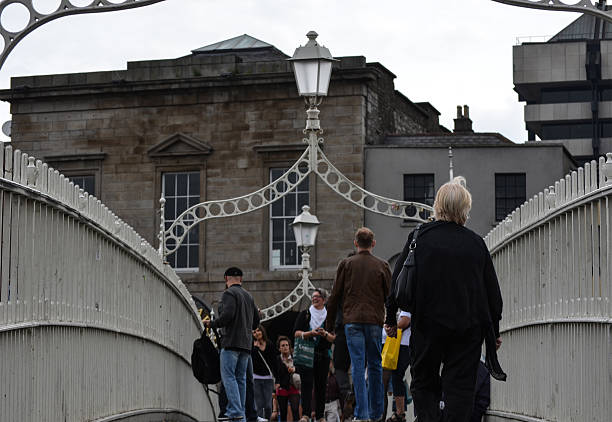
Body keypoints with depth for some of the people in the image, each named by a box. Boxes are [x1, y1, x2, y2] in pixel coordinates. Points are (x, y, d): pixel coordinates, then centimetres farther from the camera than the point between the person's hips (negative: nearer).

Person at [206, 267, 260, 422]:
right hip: (246, 343, 8)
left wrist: (212, 324, -4)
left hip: (231, 341, -8)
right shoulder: (249, 296, 18)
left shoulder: (229, 293, -6)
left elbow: (227, 315, -18)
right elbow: (256, 320, 19)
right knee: (241, 378, 9)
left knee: (228, 377, -9)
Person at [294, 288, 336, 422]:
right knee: (307, 383, -15)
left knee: (321, 385, 1)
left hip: (323, 355, 2)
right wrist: (311, 333, -16)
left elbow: (334, 338, 6)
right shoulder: (304, 314, 10)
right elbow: (296, 333, 0)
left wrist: (325, 334, -15)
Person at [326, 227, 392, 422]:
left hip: (352, 321, -1)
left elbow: (335, 296, 5)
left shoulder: (346, 264, 5)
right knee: (375, 366, 8)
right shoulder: (382, 265, 7)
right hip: (375, 321, 1)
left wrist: (329, 325, 11)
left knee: (358, 366, -4)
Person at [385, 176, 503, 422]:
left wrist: (391, 319, 9)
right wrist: (494, 331, 16)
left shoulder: (420, 238, -2)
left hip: (428, 324, -1)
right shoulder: (475, 243, 2)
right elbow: (493, 292, 6)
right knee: (460, 387, 5)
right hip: (469, 328, 1)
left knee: (424, 384, 12)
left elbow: (398, 282, -1)